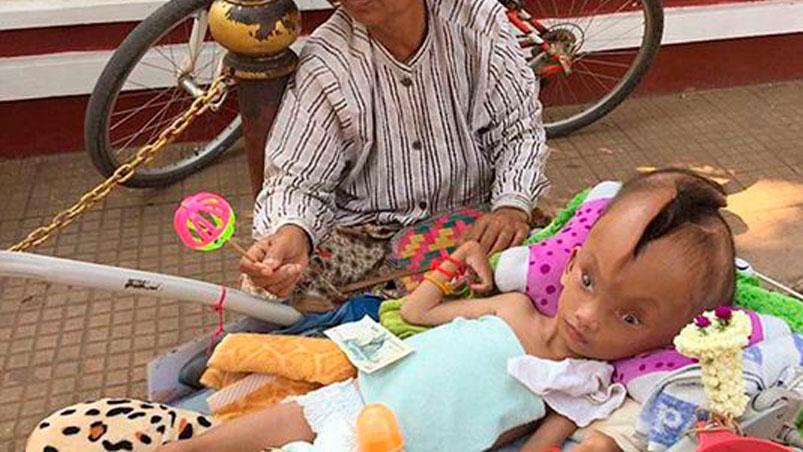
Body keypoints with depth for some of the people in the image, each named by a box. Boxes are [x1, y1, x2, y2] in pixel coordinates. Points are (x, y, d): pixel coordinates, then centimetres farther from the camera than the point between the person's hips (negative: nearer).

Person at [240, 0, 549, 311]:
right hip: (362, 234, -1)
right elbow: (298, 178, -13)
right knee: (265, 293, -24)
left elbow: (519, 130, -2)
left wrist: (512, 207, -22)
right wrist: (292, 234, -37)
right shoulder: (326, 61, -12)